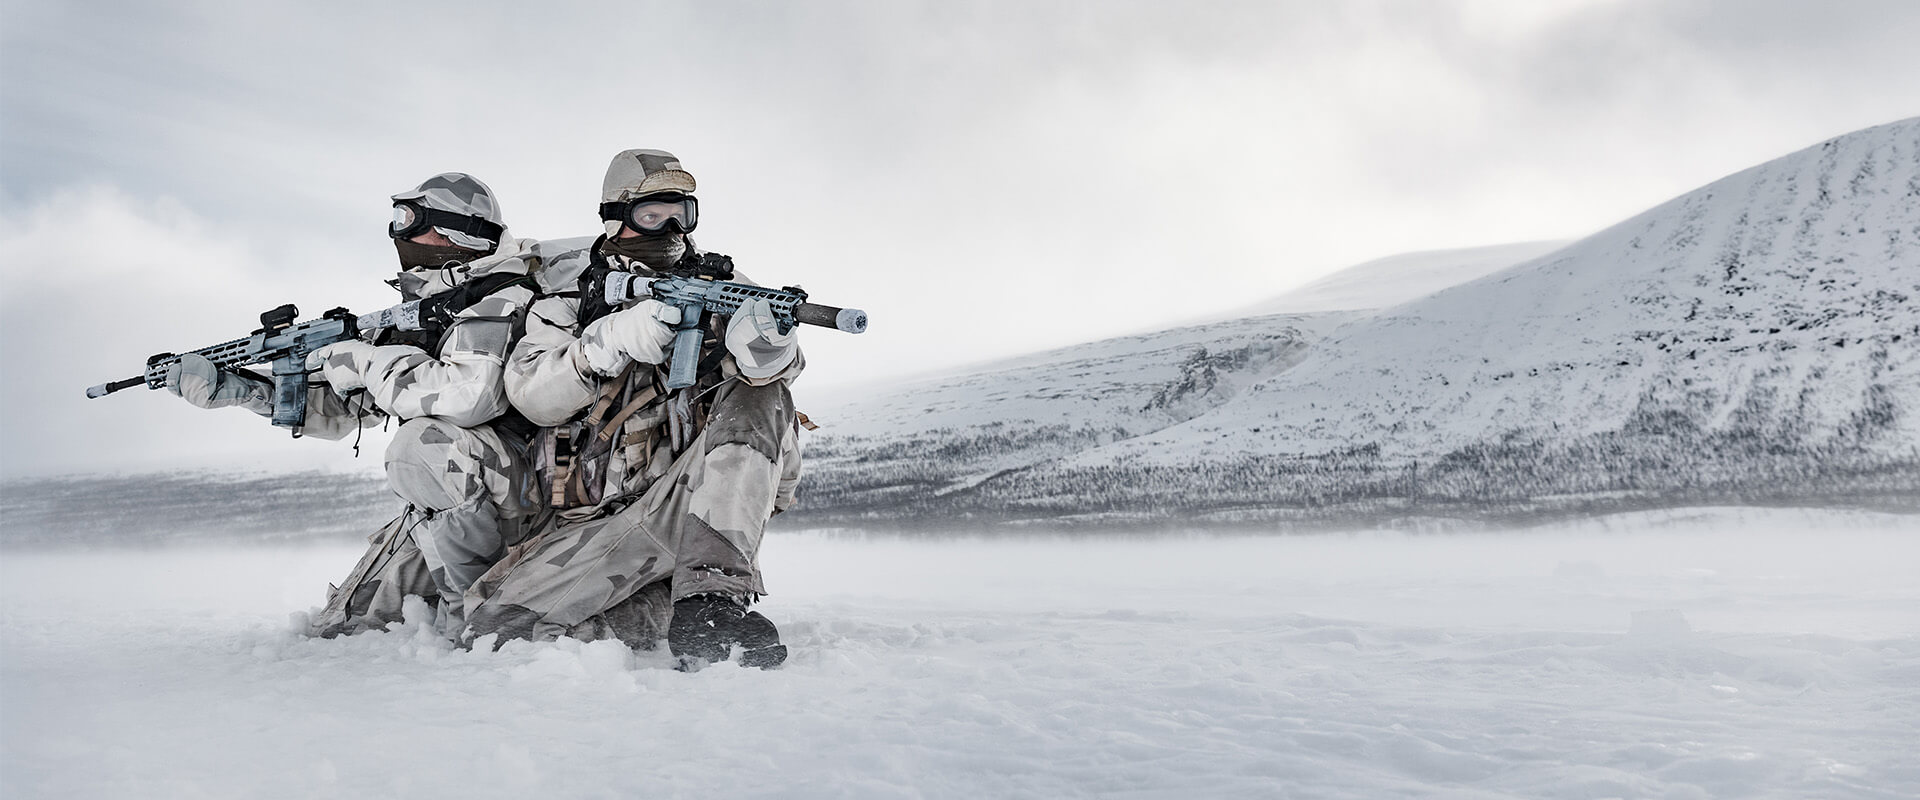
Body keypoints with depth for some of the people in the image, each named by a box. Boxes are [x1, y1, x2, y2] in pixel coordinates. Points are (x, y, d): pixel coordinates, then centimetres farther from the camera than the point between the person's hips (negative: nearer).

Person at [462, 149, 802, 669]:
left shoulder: (717, 284, 10)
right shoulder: (572, 290, 10)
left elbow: (775, 367, -10)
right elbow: (530, 394, -5)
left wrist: (764, 344, -37)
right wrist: (612, 341, -23)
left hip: (692, 502, 0)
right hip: (599, 522, 0)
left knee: (759, 397, -28)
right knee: (494, 618, -23)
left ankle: (711, 598, -34)